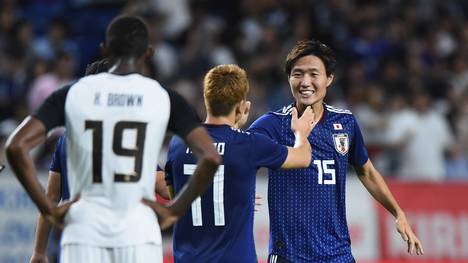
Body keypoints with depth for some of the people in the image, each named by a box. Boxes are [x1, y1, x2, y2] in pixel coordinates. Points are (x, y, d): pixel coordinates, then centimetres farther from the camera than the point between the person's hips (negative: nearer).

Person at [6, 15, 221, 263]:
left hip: (84, 229, 1)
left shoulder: (73, 94, 4)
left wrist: (48, 209, 1)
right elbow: (210, 157, -8)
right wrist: (176, 209, 2)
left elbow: (16, 147, -5)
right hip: (139, 233, -1)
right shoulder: (164, 98, 1)